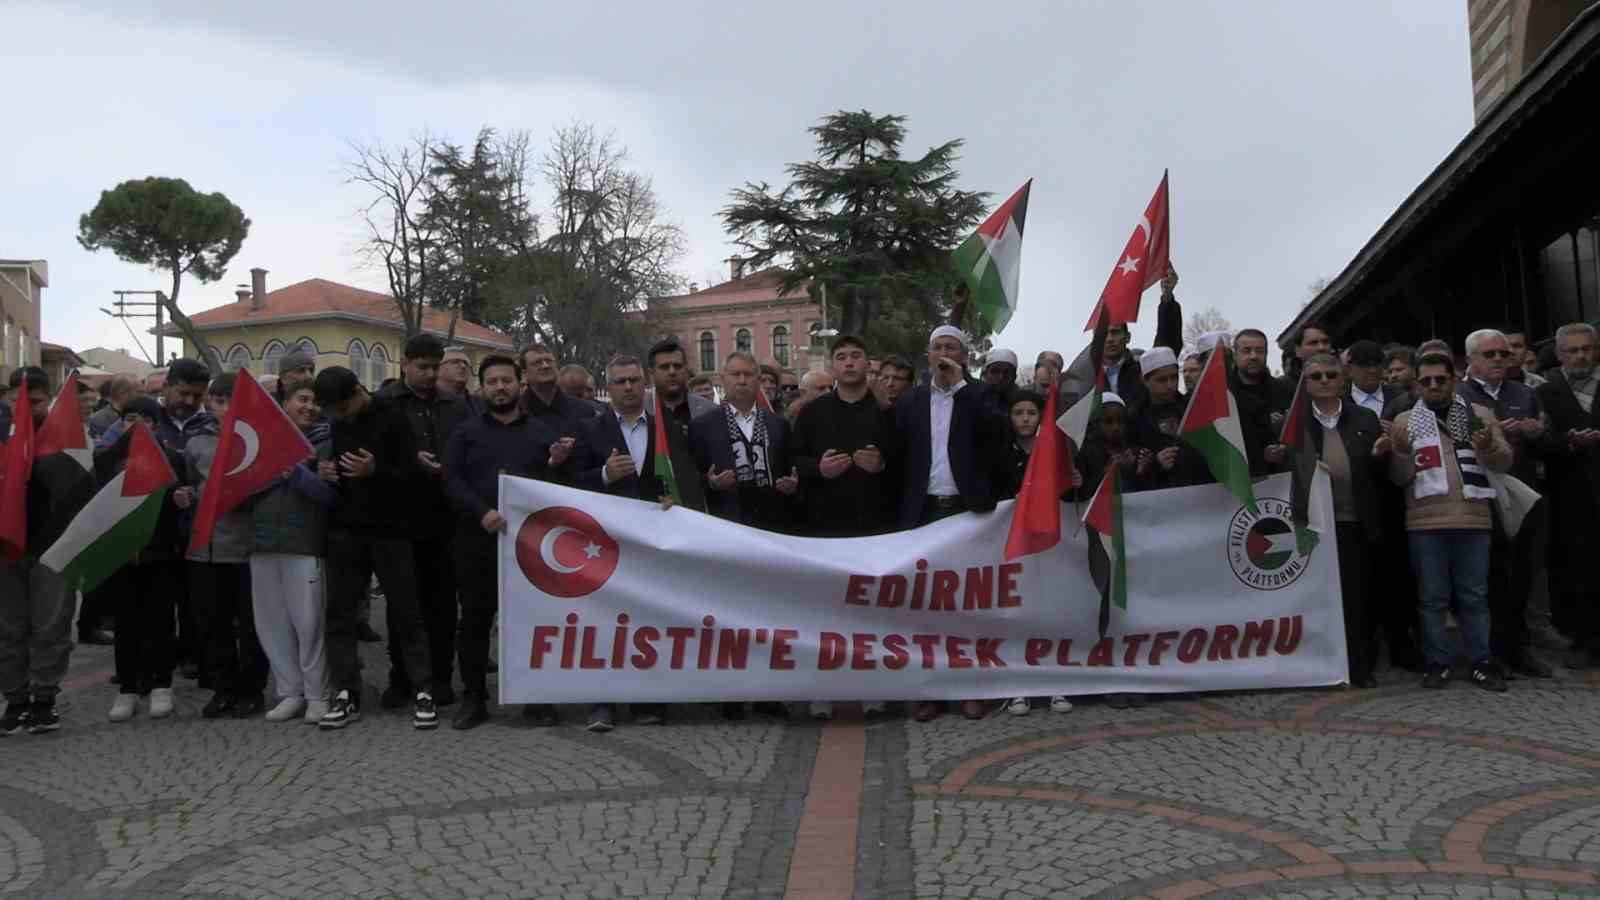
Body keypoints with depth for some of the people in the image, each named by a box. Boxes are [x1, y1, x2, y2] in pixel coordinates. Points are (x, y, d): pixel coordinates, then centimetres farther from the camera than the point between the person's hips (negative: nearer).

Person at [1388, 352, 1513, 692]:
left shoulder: (1480, 415, 8)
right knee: (1432, 597, 5)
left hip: (1473, 520, 1)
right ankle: (1438, 662, 13)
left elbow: (1504, 462, 1)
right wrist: (1402, 451, -17)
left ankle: (1480, 662, 15)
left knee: (1474, 596, 7)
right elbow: (1399, 477, 2)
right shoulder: (1405, 420, 6)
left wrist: (1489, 446, -19)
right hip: (1425, 522, 0)